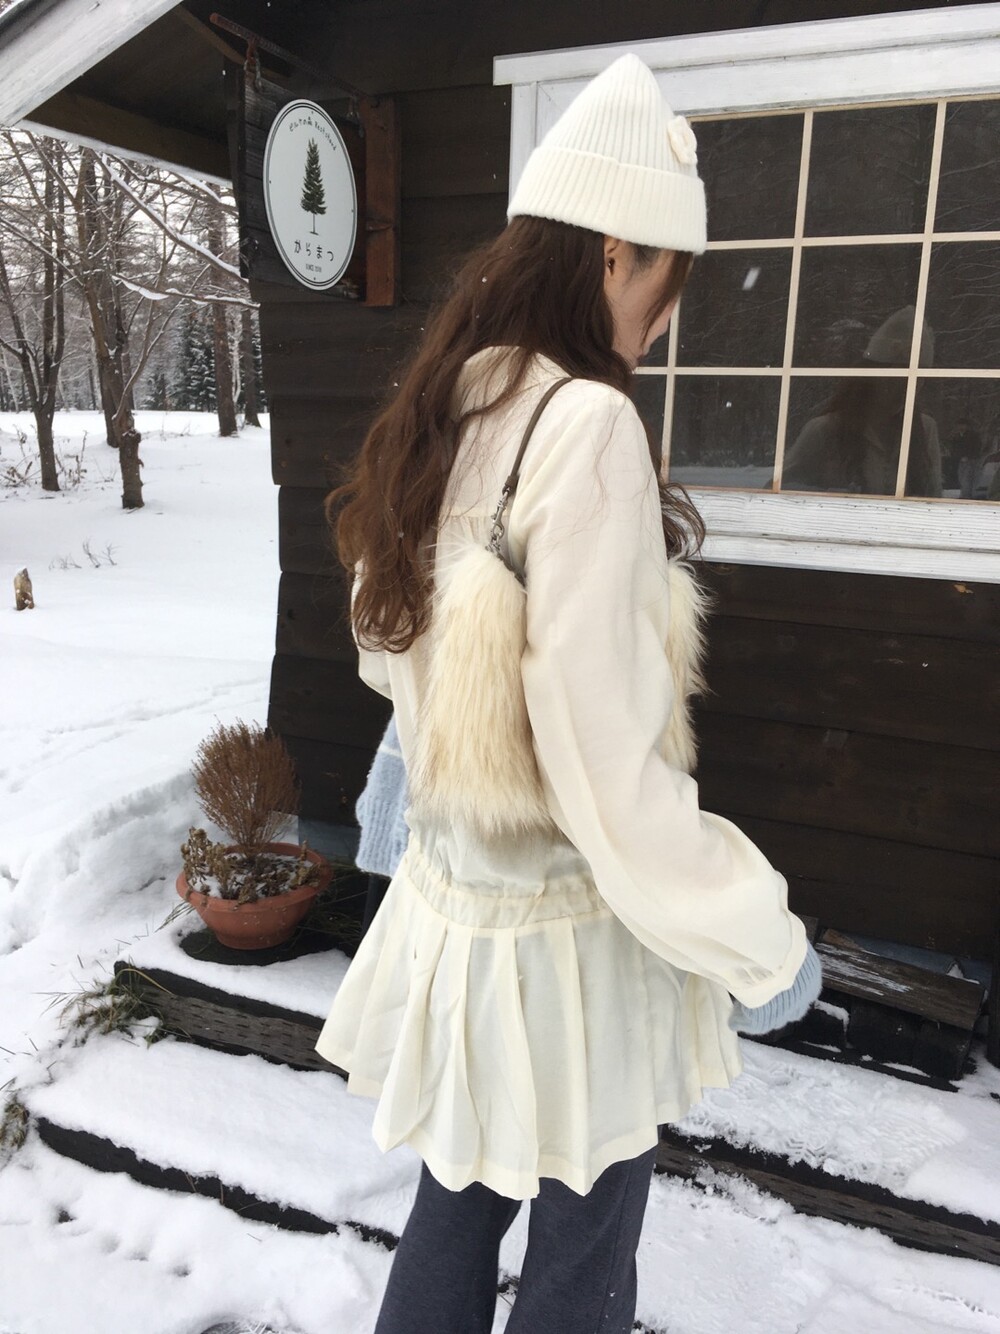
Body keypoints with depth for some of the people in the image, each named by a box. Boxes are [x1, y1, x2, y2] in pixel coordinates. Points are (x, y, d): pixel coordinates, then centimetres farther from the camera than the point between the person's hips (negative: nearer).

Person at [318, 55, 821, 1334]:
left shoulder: (435, 416, 1)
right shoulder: (583, 424, -23)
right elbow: (610, 760, -24)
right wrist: (758, 944, -12)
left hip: (448, 894, 7)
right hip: (564, 924, -7)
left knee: (459, 1201, 26)